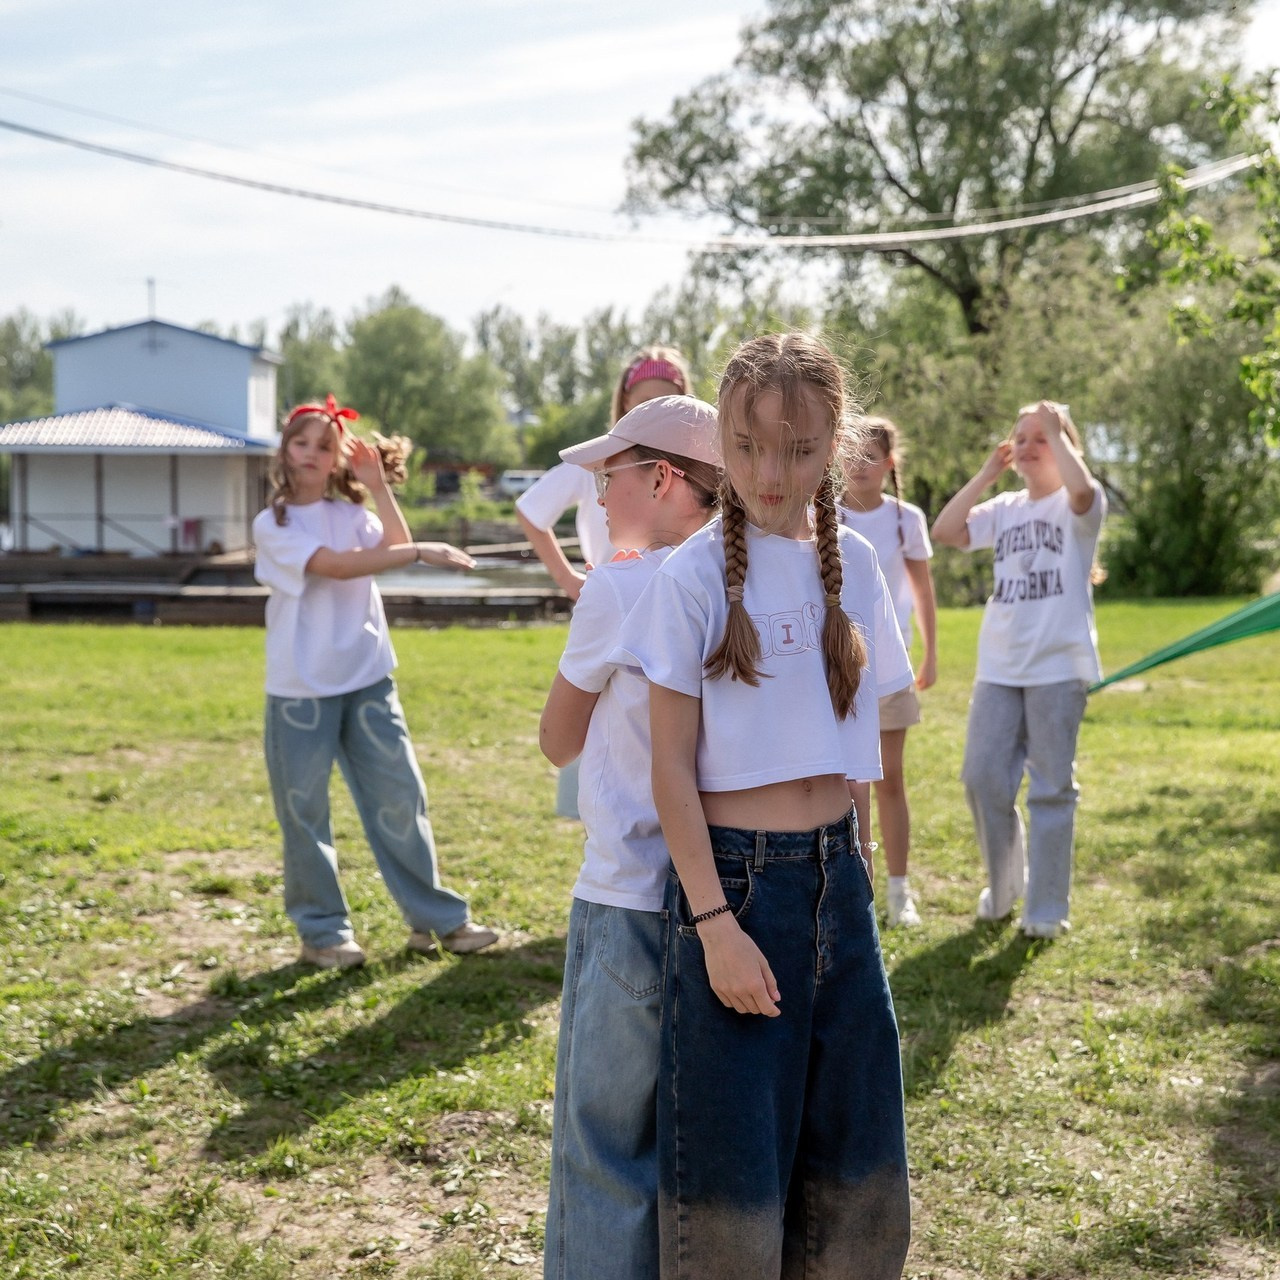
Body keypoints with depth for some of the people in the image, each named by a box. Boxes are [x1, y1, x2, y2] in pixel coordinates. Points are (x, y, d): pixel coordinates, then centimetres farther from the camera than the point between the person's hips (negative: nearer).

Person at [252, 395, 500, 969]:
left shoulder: (353, 514, 10)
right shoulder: (272, 524, -4)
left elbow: (395, 546, -9)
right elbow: (335, 566, -19)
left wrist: (377, 486, -10)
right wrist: (420, 552, -23)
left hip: (367, 678, 4)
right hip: (302, 688, -3)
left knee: (400, 795, 4)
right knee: (304, 810, 3)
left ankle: (435, 917, 13)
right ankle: (322, 930, 16)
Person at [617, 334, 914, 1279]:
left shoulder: (854, 565, 5)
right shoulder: (696, 577, -9)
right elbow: (672, 765, -9)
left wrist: (852, 865, 11)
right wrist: (714, 920, -14)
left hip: (837, 879, 5)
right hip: (737, 878, -5)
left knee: (853, 1162, 14)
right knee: (733, 1164, 4)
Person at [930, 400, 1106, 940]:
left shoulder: (1076, 506, -2)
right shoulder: (1004, 509, 13)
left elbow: (1082, 487, -27)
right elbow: (944, 531, 1)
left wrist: (1056, 430, -13)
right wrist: (987, 472, 3)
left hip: (1058, 666, -5)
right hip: (998, 667, 5)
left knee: (1051, 788, 2)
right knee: (983, 778, 4)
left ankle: (1047, 908, 12)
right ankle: (1003, 885, 24)